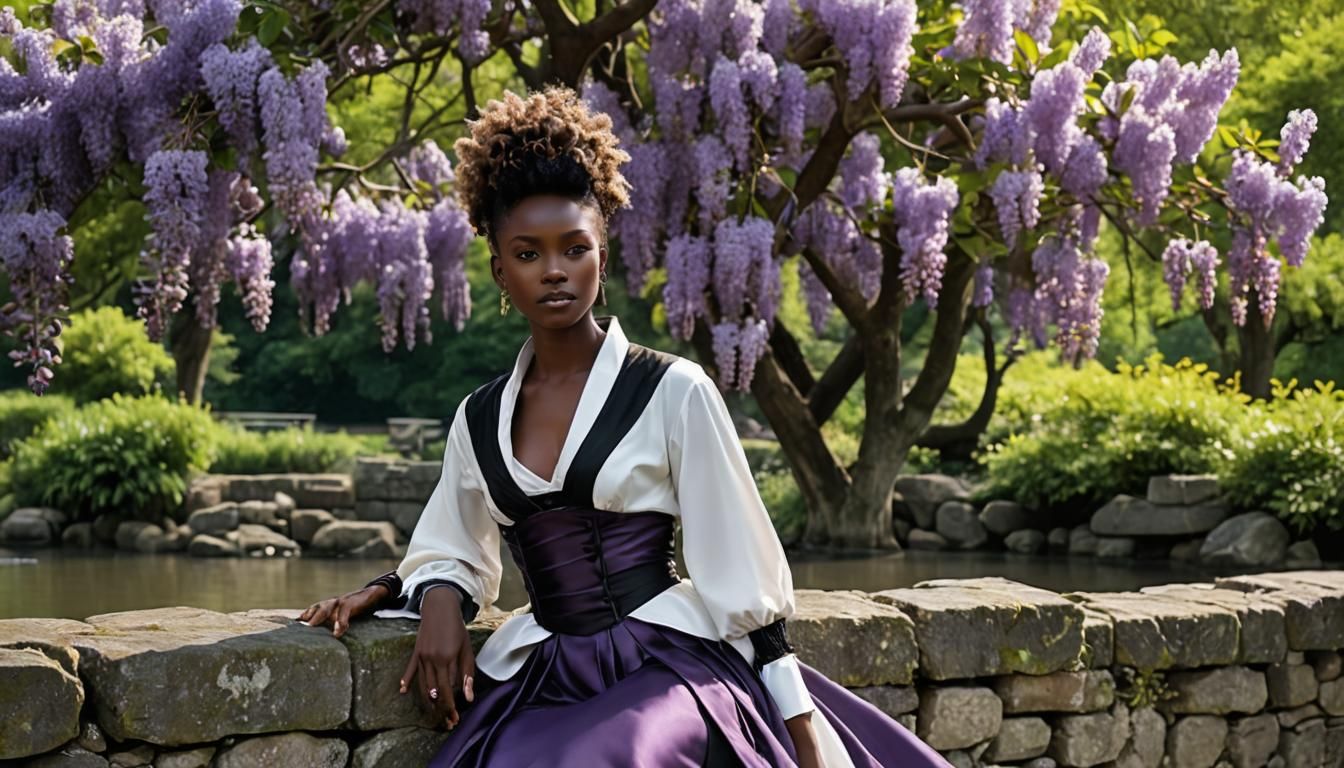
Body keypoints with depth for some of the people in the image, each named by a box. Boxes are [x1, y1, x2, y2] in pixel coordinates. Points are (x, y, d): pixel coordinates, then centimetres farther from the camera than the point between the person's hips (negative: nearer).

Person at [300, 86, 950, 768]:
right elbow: (452, 554, 24)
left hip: (669, 668, -3)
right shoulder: (478, 419, 11)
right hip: (540, 685, 3)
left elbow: (739, 571, -1)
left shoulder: (673, 392, -1)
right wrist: (434, 596, 1)